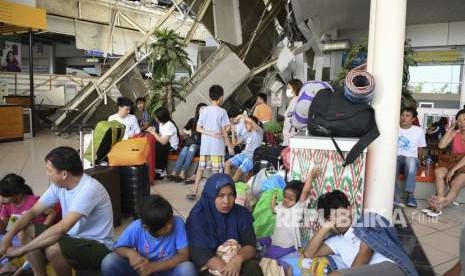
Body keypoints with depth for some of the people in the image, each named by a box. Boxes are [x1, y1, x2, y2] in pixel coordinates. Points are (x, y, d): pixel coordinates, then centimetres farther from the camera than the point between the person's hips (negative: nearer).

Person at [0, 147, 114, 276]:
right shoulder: (59, 185, -2)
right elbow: (32, 212, 3)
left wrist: (22, 249, -27)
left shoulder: (89, 189, -28)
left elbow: (62, 228, -34)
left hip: (98, 246, -8)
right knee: (26, 230, -2)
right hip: (73, 238, 8)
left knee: (53, 248, -33)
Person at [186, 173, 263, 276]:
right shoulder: (198, 217, -12)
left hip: (236, 262, 2)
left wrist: (238, 258, -32)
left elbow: (250, 245, -9)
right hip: (209, 267, -1)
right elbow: (200, 253, -18)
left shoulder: (243, 214, -2)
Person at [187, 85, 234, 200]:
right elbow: (224, 131, -8)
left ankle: (194, 193, 12)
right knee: (217, 171, 3)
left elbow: (198, 128, 0)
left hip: (205, 145, 4)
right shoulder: (222, 112, -7)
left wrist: (210, 133, -4)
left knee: (200, 168, 10)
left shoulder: (204, 111, 4)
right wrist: (229, 146, -2)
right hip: (217, 146, -4)